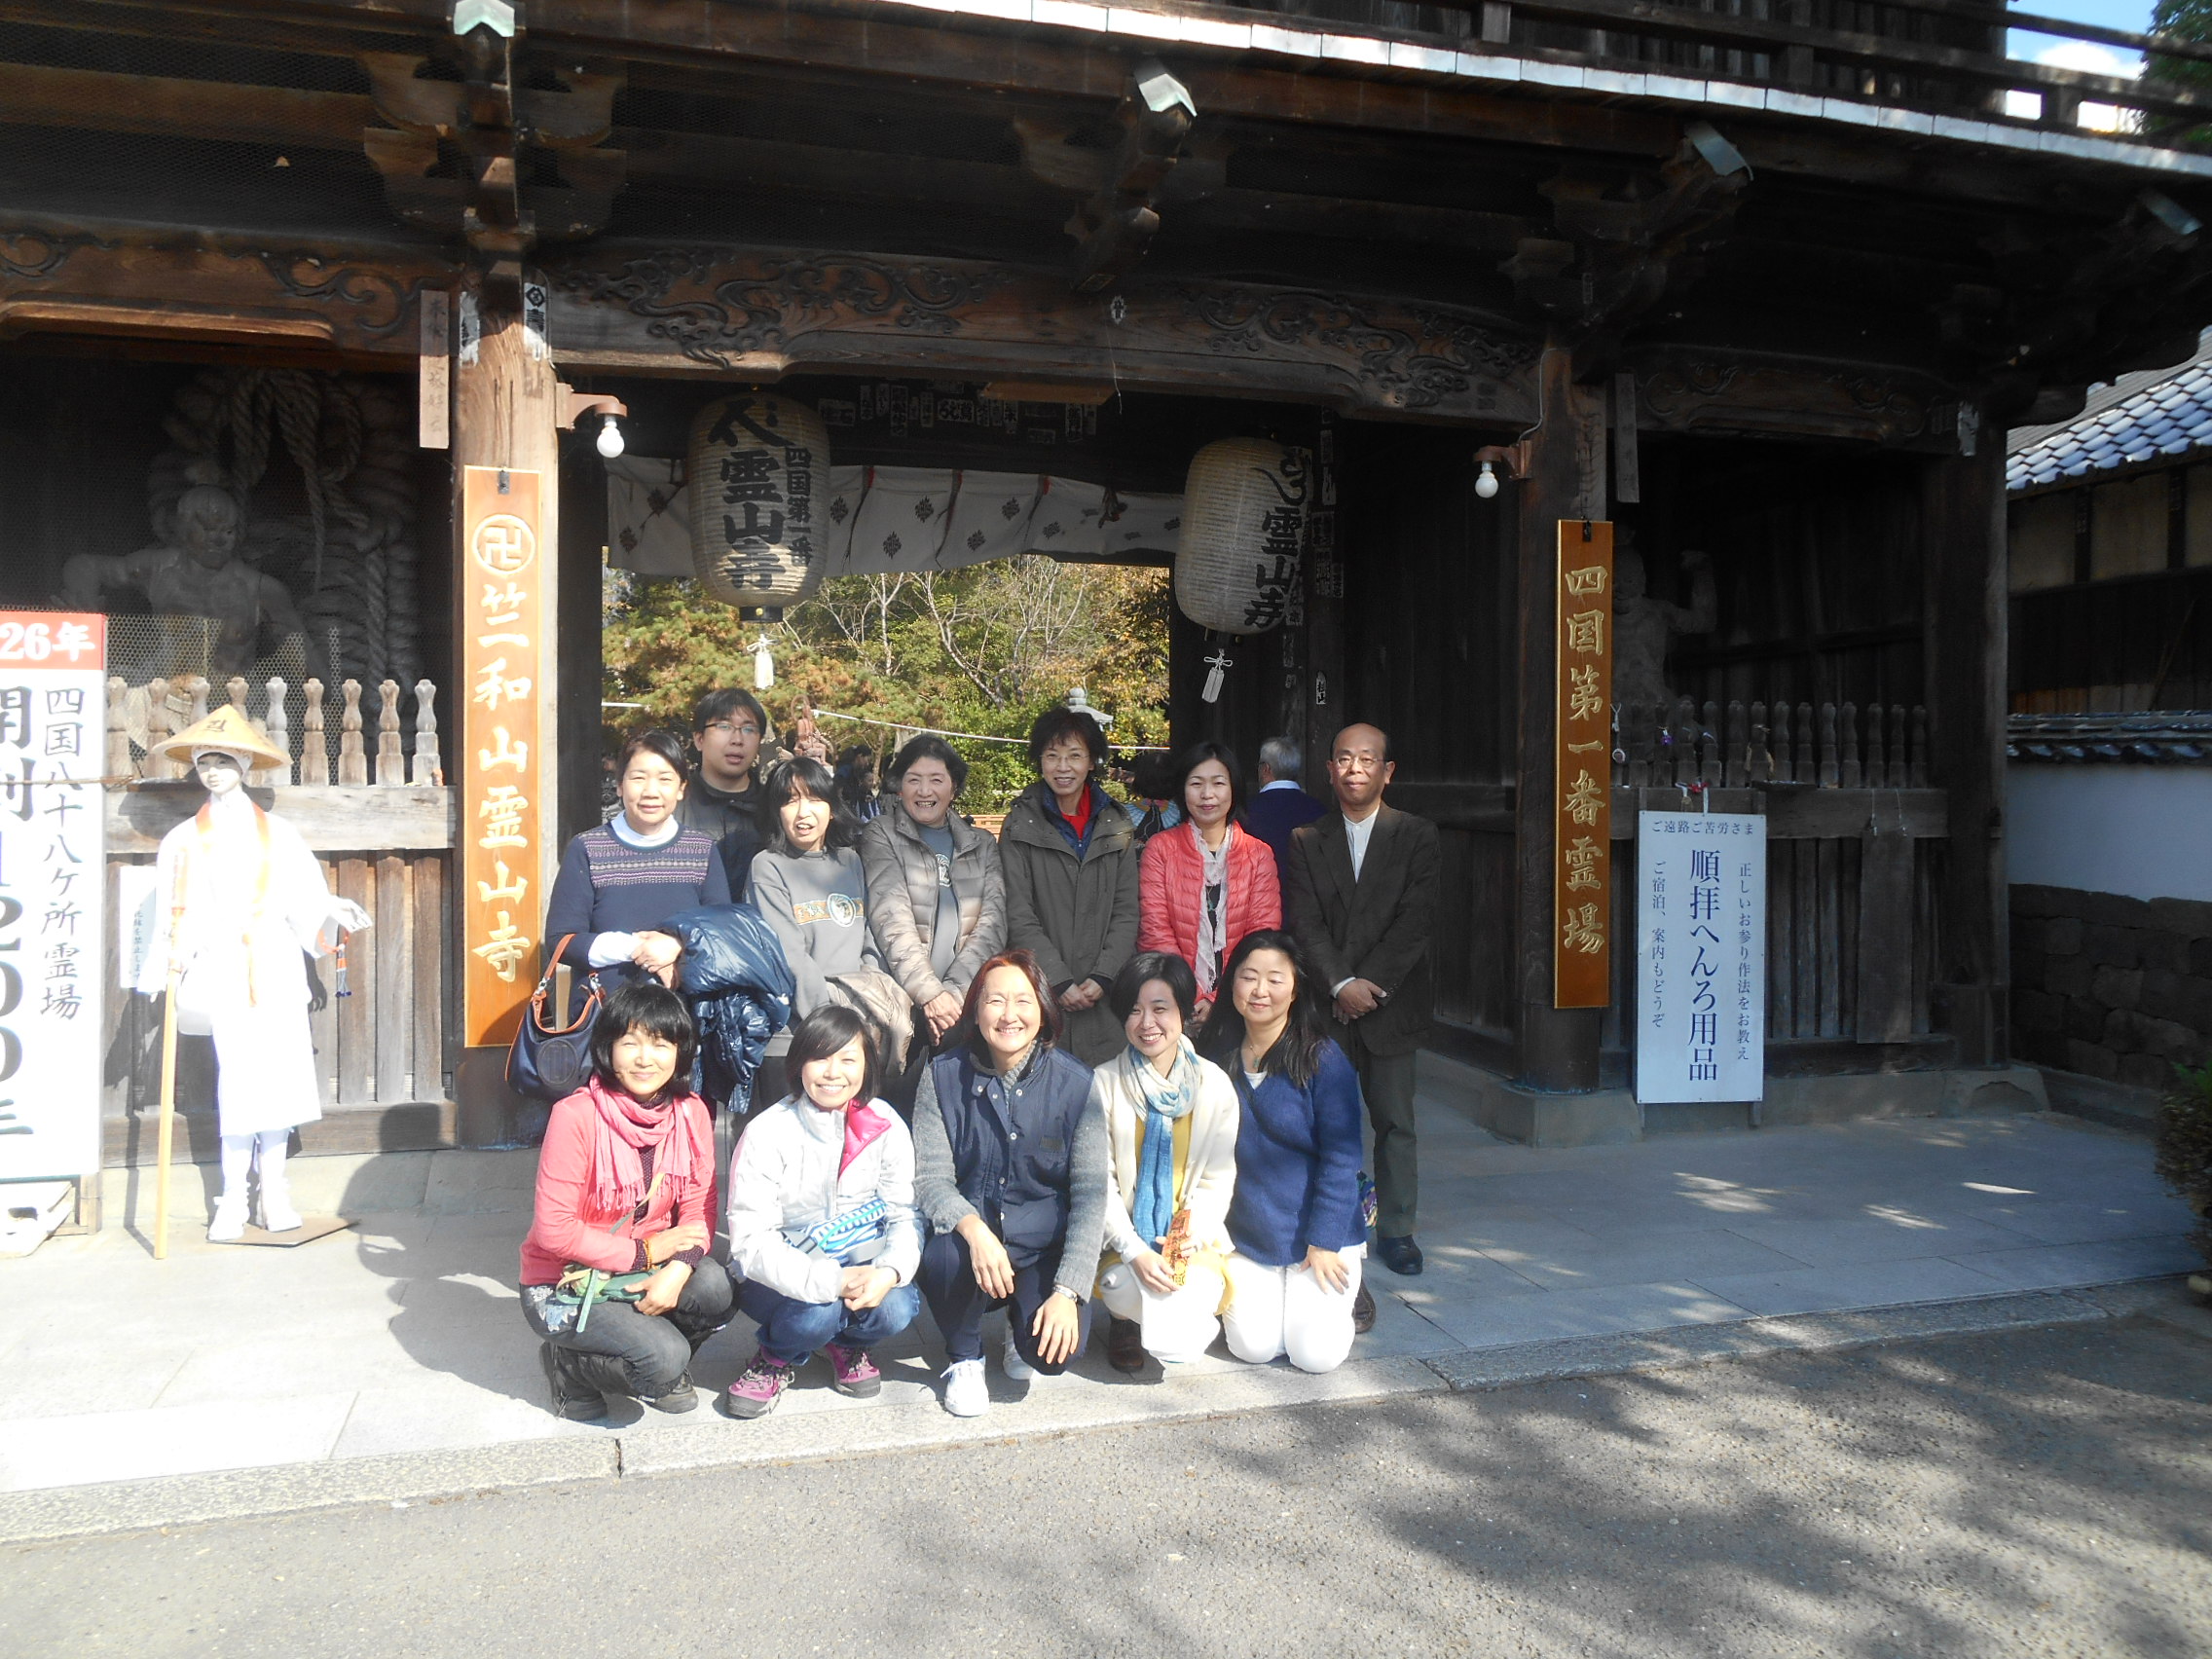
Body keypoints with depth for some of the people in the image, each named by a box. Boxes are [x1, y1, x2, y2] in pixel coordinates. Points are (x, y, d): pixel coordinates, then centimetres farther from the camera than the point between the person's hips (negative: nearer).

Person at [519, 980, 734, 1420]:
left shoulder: (691, 1112, -5)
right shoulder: (576, 1115, -20)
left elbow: (699, 1207, -5)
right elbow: (554, 1230, -19)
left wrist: (676, 1270, -24)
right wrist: (644, 1252, -18)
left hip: (645, 1269, 5)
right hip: (563, 1284, -5)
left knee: (713, 1285, -26)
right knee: (664, 1356, -26)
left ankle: (665, 1371, 6)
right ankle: (566, 1364, 6)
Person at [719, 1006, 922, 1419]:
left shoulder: (885, 1128, -7)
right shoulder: (767, 1134, -16)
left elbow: (904, 1217, -5)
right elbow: (751, 1242, -20)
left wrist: (890, 1271, -29)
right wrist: (831, 1280, -33)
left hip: (859, 1271, 2)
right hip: (783, 1276, -2)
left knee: (896, 1308, -27)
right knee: (816, 1312, -33)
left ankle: (847, 1345, 10)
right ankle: (777, 1359, 5)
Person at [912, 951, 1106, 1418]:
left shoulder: (1075, 1083, -9)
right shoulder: (943, 1076, -6)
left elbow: (1090, 1192, -11)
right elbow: (930, 1177, -11)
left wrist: (1068, 1292, -21)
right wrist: (974, 1230, -32)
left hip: (1044, 1244, 0)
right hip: (968, 1230, 1)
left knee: (1053, 1351, -24)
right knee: (943, 1256, -33)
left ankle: (1021, 1327, 16)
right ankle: (964, 1357, 0)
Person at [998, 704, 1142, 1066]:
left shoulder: (1117, 826, 10)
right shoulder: (1020, 826, 3)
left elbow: (1126, 912, 6)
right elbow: (1019, 917, -3)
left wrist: (1102, 977, -7)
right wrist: (1060, 982, -11)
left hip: (1106, 997, 2)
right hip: (1041, 994, -2)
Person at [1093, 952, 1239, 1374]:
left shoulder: (1213, 1084, 1)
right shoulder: (1104, 1083, -3)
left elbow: (1218, 1179, 1)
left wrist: (1191, 1238, -16)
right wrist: (1135, 1251, -17)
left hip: (1195, 1241, 2)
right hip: (1125, 1241, -1)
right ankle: (1128, 1318, 8)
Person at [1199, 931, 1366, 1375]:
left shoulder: (1322, 1059, -11)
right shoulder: (1218, 1059, 1)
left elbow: (1340, 1158, -11)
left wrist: (1324, 1242, -14)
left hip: (1319, 1237, -3)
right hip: (1246, 1238, 3)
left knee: (1316, 1353, -12)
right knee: (1253, 1347, -11)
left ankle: (1345, 1294, 20)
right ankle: (1246, 1294, 22)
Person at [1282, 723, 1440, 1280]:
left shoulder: (1416, 835, 3)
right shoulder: (1307, 840, 6)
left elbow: (1417, 917, -6)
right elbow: (1306, 923, -1)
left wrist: (1369, 985, -12)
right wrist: (1341, 984, -14)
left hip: (1391, 1001, 0)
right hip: (1326, 1005, 1)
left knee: (1395, 1122, 5)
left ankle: (1395, 1230, 17)